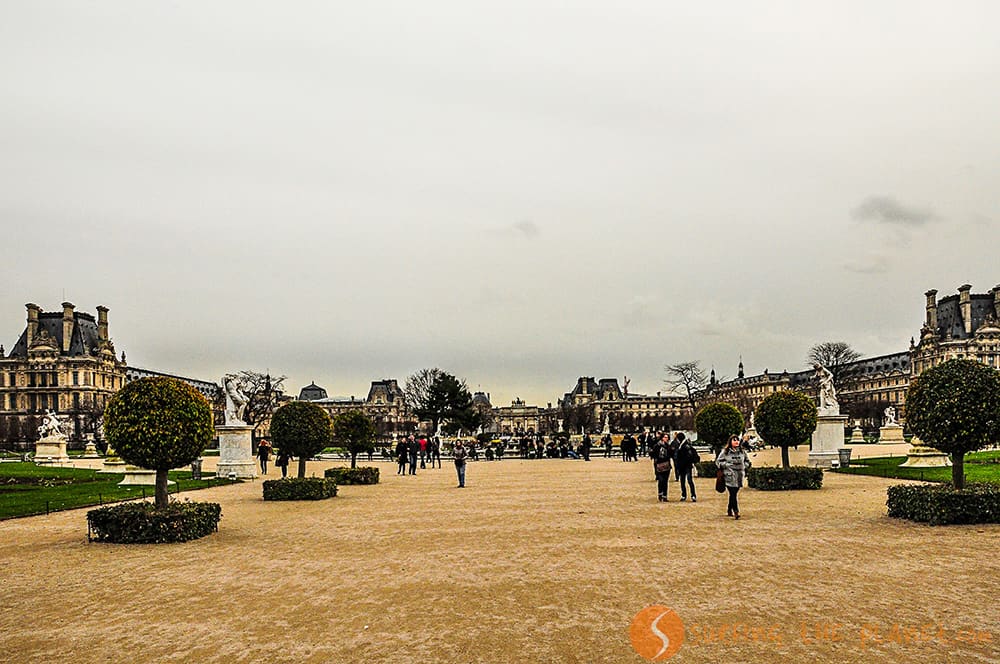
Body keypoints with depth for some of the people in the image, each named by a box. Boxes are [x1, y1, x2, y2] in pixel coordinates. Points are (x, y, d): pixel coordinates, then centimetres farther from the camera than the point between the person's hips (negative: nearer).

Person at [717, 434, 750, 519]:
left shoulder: (742, 451, 11)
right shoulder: (725, 452, -1)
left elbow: (747, 461, 23)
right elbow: (718, 461, 2)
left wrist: (744, 466, 6)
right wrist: (727, 465, -9)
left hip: (740, 476, 4)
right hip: (730, 476, -4)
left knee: (734, 494, 10)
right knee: (733, 494, -11)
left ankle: (729, 510, 24)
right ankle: (736, 511, -14)